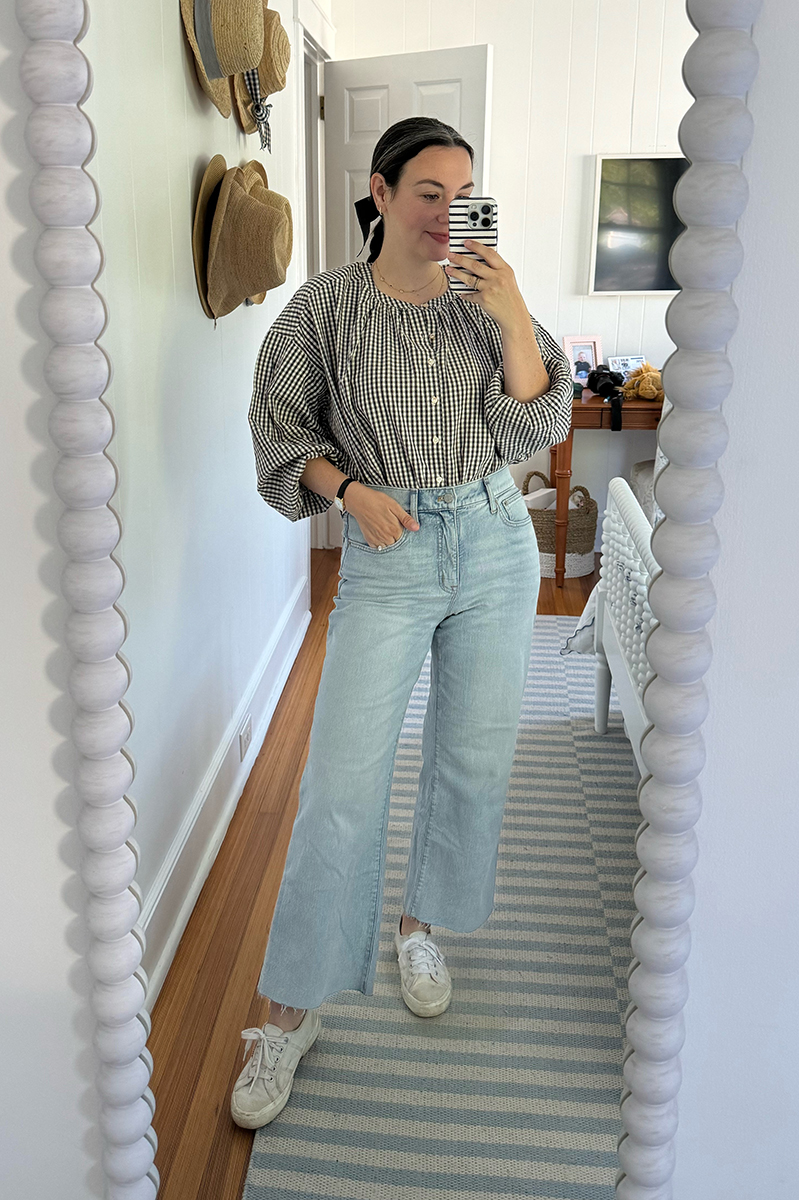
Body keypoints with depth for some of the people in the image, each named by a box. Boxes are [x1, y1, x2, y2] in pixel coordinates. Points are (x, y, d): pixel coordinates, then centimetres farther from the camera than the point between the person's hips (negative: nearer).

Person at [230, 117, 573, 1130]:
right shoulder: (328, 303, -3)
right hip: (386, 558, -3)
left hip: (494, 544, 3)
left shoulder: (485, 298, 3)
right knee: (341, 786, -7)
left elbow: (536, 430, -3)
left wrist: (513, 318, -16)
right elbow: (280, 423, 2)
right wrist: (350, 487, -13)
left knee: (472, 760, 11)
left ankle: (421, 927, 36)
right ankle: (290, 1015, 7)